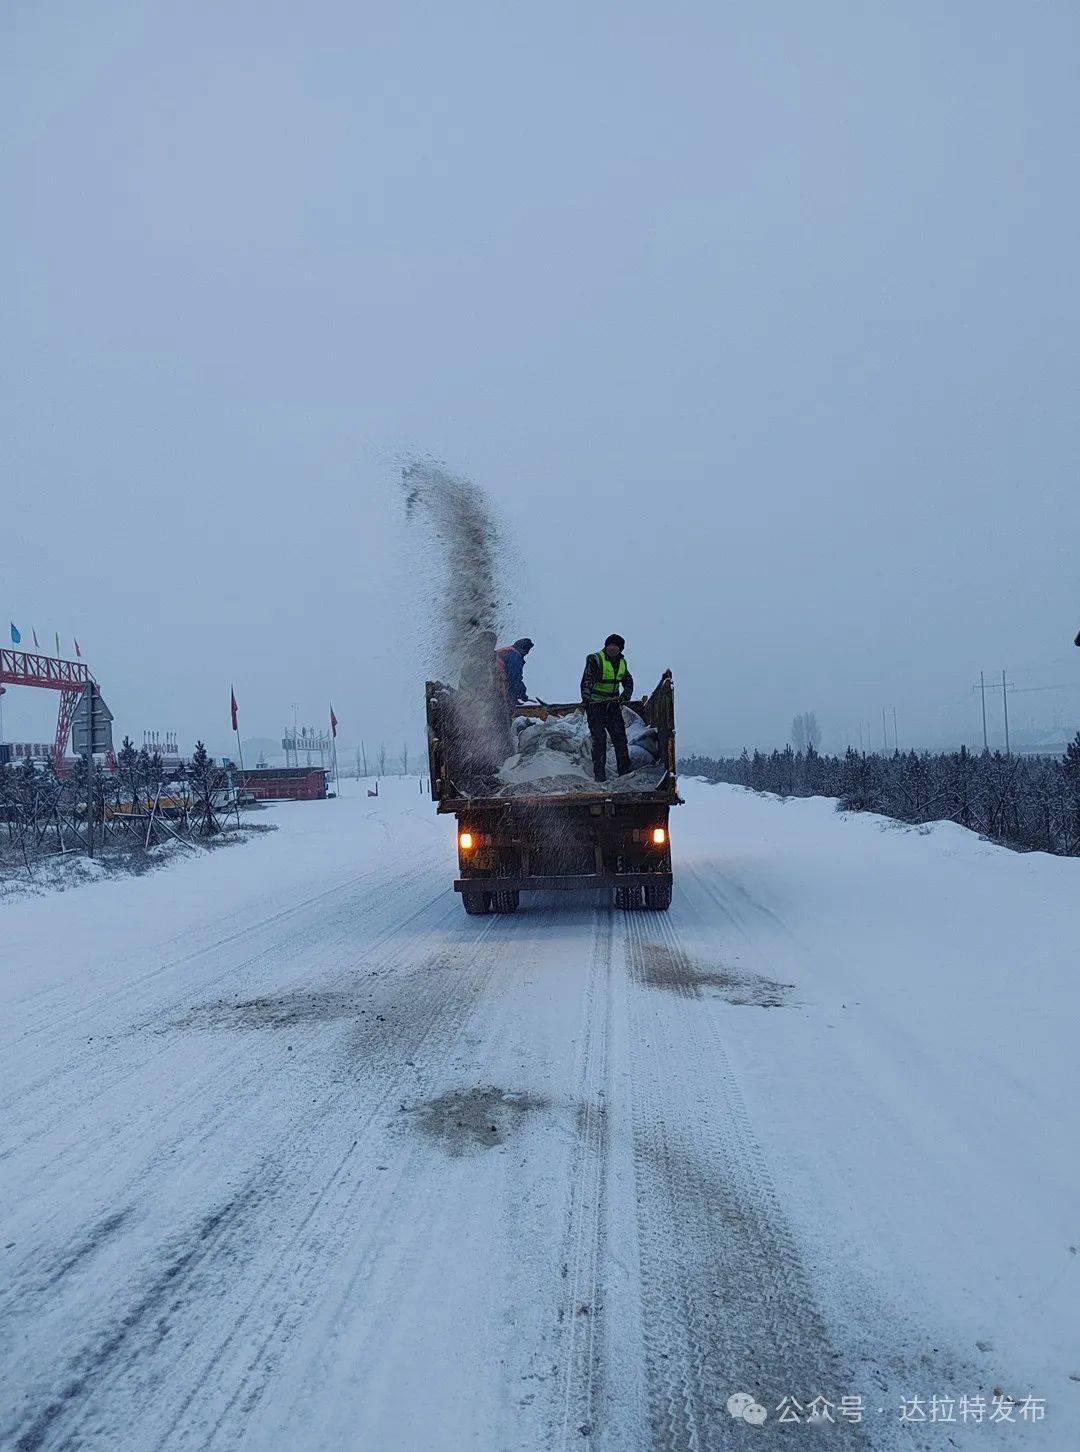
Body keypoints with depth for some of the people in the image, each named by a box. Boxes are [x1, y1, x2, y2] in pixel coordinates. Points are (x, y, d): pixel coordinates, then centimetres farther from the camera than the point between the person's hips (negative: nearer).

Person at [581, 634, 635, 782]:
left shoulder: (622, 662, 9)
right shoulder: (595, 659, -11)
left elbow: (628, 681, 23)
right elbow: (586, 680, -22)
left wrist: (625, 696, 6)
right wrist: (586, 698, -37)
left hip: (613, 705, 6)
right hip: (595, 705, -5)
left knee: (620, 737, 4)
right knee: (599, 739, -9)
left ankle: (625, 771, 12)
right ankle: (599, 774, -3)